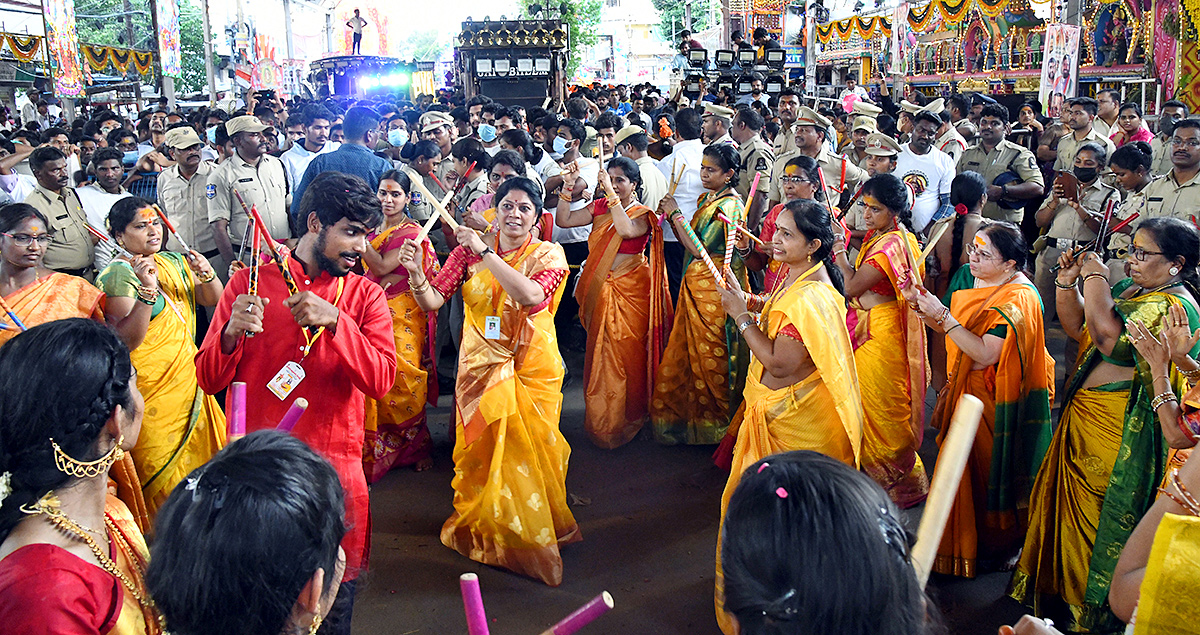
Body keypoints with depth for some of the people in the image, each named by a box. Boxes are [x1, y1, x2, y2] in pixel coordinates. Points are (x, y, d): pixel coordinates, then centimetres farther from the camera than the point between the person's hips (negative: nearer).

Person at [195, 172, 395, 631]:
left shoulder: (364, 294, 4)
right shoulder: (250, 282, 2)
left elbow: (382, 381, -10)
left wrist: (334, 321, -22)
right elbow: (209, 379, 0)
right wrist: (232, 333, -20)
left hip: (334, 469, 1)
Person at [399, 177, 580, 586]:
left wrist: (485, 253, -24)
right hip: (482, 364, 1)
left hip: (532, 367, 0)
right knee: (483, 448, 5)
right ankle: (481, 525, 28)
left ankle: (534, 531, 31)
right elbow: (432, 301, -8)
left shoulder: (548, 255, -4)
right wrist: (416, 274, -29)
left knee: (529, 449, 7)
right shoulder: (469, 251, 0)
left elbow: (531, 295, -25)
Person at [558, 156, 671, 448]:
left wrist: (612, 194, -28)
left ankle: (626, 419, 17)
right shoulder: (599, 207, 8)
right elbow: (564, 220, -1)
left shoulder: (642, 215, -6)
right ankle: (601, 421, 23)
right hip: (601, 290, 4)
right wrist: (568, 185, -9)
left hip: (631, 291, -4)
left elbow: (626, 230, -29)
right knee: (600, 353, 9)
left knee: (627, 354, 0)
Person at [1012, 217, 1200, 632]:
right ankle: (1061, 586, 38)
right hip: (1083, 417, 9)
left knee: (1094, 513, 4)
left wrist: (1095, 278, -21)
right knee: (1069, 501, 19)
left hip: (1117, 433, -9)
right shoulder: (1132, 289, 10)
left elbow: (1108, 334, -33)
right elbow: (1076, 327, 15)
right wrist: (1068, 282, 1)